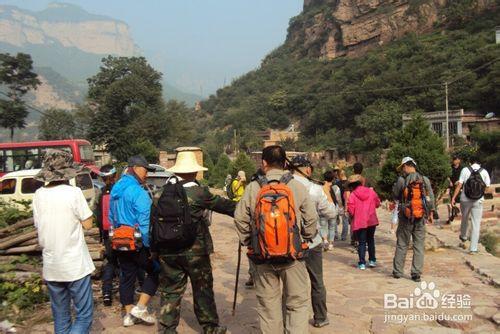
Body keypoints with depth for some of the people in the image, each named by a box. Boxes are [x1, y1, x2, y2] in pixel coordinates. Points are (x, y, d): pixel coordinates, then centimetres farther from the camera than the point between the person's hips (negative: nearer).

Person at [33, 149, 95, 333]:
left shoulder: (39, 194, 1)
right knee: (84, 314, 3)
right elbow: (87, 224, -9)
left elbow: (38, 225, 10)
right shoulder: (73, 192, -14)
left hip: (50, 265, 6)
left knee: (60, 315, 17)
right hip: (75, 265, -5)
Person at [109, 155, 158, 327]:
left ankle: (129, 314, 23)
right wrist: (150, 246, -17)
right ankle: (140, 307, 4)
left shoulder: (115, 189, 9)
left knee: (127, 276, 15)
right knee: (155, 271, 7)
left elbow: (111, 217, 16)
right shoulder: (138, 192, -19)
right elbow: (145, 223, -22)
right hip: (138, 243, -8)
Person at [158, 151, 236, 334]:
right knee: (203, 288, 13)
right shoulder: (199, 192, -15)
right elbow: (220, 204, -6)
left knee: (170, 290, 14)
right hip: (195, 250, -4)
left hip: (168, 251, 4)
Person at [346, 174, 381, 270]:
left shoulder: (352, 195, -12)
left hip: (359, 222, -4)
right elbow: (377, 203, 10)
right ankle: (372, 260, 25)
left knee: (362, 242, 5)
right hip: (372, 221, 4)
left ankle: (362, 263, 3)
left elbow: (351, 211, -13)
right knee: (371, 240, 20)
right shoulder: (371, 191, 1)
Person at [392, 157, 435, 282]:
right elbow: (431, 198, 2)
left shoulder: (401, 180, -10)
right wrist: (431, 213, 11)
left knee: (402, 244, 10)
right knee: (419, 245, 9)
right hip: (421, 217, 2)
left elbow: (395, 196, 0)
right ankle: (416, 273, 10)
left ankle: (397, 271, 17)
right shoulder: (425, 180, -1)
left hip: (406, 217, -2)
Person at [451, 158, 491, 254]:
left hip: (465, 200, 0)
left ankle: (463, 237, 46)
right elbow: (487, 187, -1)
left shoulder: (465, 170, -5)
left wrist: (453, 197, -8)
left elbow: (459, 185, -9)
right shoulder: (484, 172, -2)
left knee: (464, 219, 24)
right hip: (478, 201, 0)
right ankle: (473, 248, 3)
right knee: (476, 224, 4)